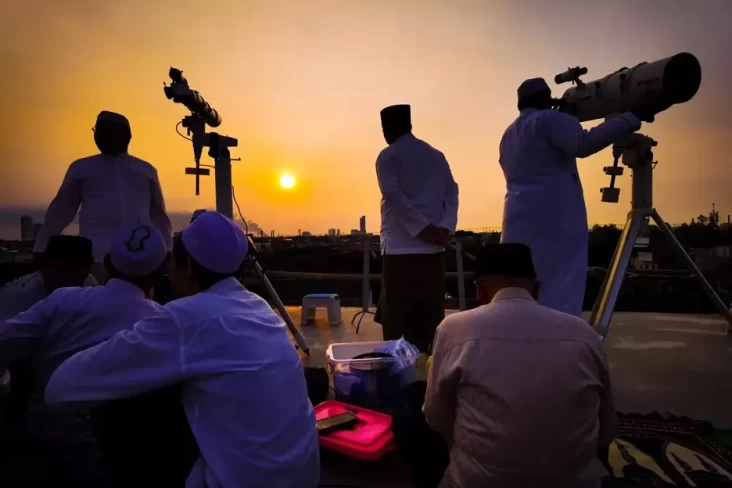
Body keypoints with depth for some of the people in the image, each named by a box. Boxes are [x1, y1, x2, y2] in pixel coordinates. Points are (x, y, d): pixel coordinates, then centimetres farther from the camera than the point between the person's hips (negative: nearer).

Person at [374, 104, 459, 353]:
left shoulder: (388, 157, -1)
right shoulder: (436, 155, 16)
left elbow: (393, 195, -16)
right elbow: (451, 191, 5)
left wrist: (422, 228, -15)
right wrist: (445, 227, -5)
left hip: (401, 248, -5)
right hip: (433, 248, 6)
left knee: (398, 318, 2)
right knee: (430, 316, 11)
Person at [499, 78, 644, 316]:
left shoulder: (508, 135, 23)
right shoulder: (548, 119, -1)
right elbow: (583, 144, -18)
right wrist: (629, 120, -11)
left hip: (520, 219, 8)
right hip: (555, 218, -7)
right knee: (560, 297, -6)